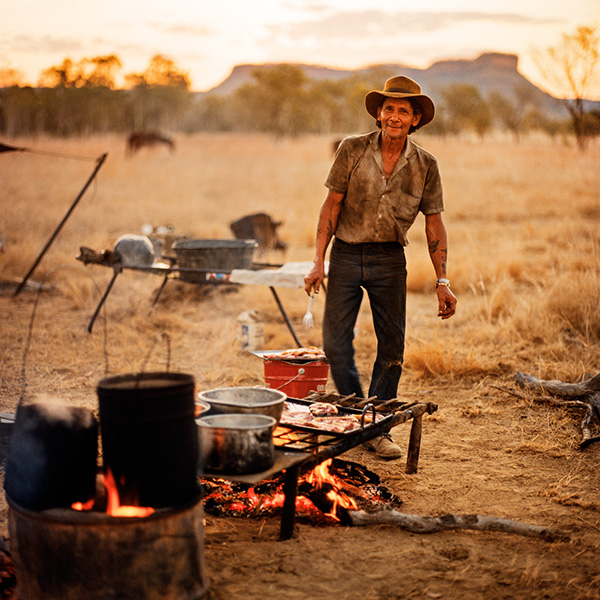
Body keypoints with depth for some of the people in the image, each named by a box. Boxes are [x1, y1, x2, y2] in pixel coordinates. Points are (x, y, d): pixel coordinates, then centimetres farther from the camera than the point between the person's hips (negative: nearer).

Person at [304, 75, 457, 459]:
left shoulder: (425, 165, 0)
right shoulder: (353, 150, -4)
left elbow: (434, 224, 3)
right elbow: (332, 206, -1)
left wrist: (443, 282, -3)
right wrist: (319, 262, -5)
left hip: (389, 258, 1)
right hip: (346, 254, -1)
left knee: (392, 347, 3)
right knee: (335, 343, -2)